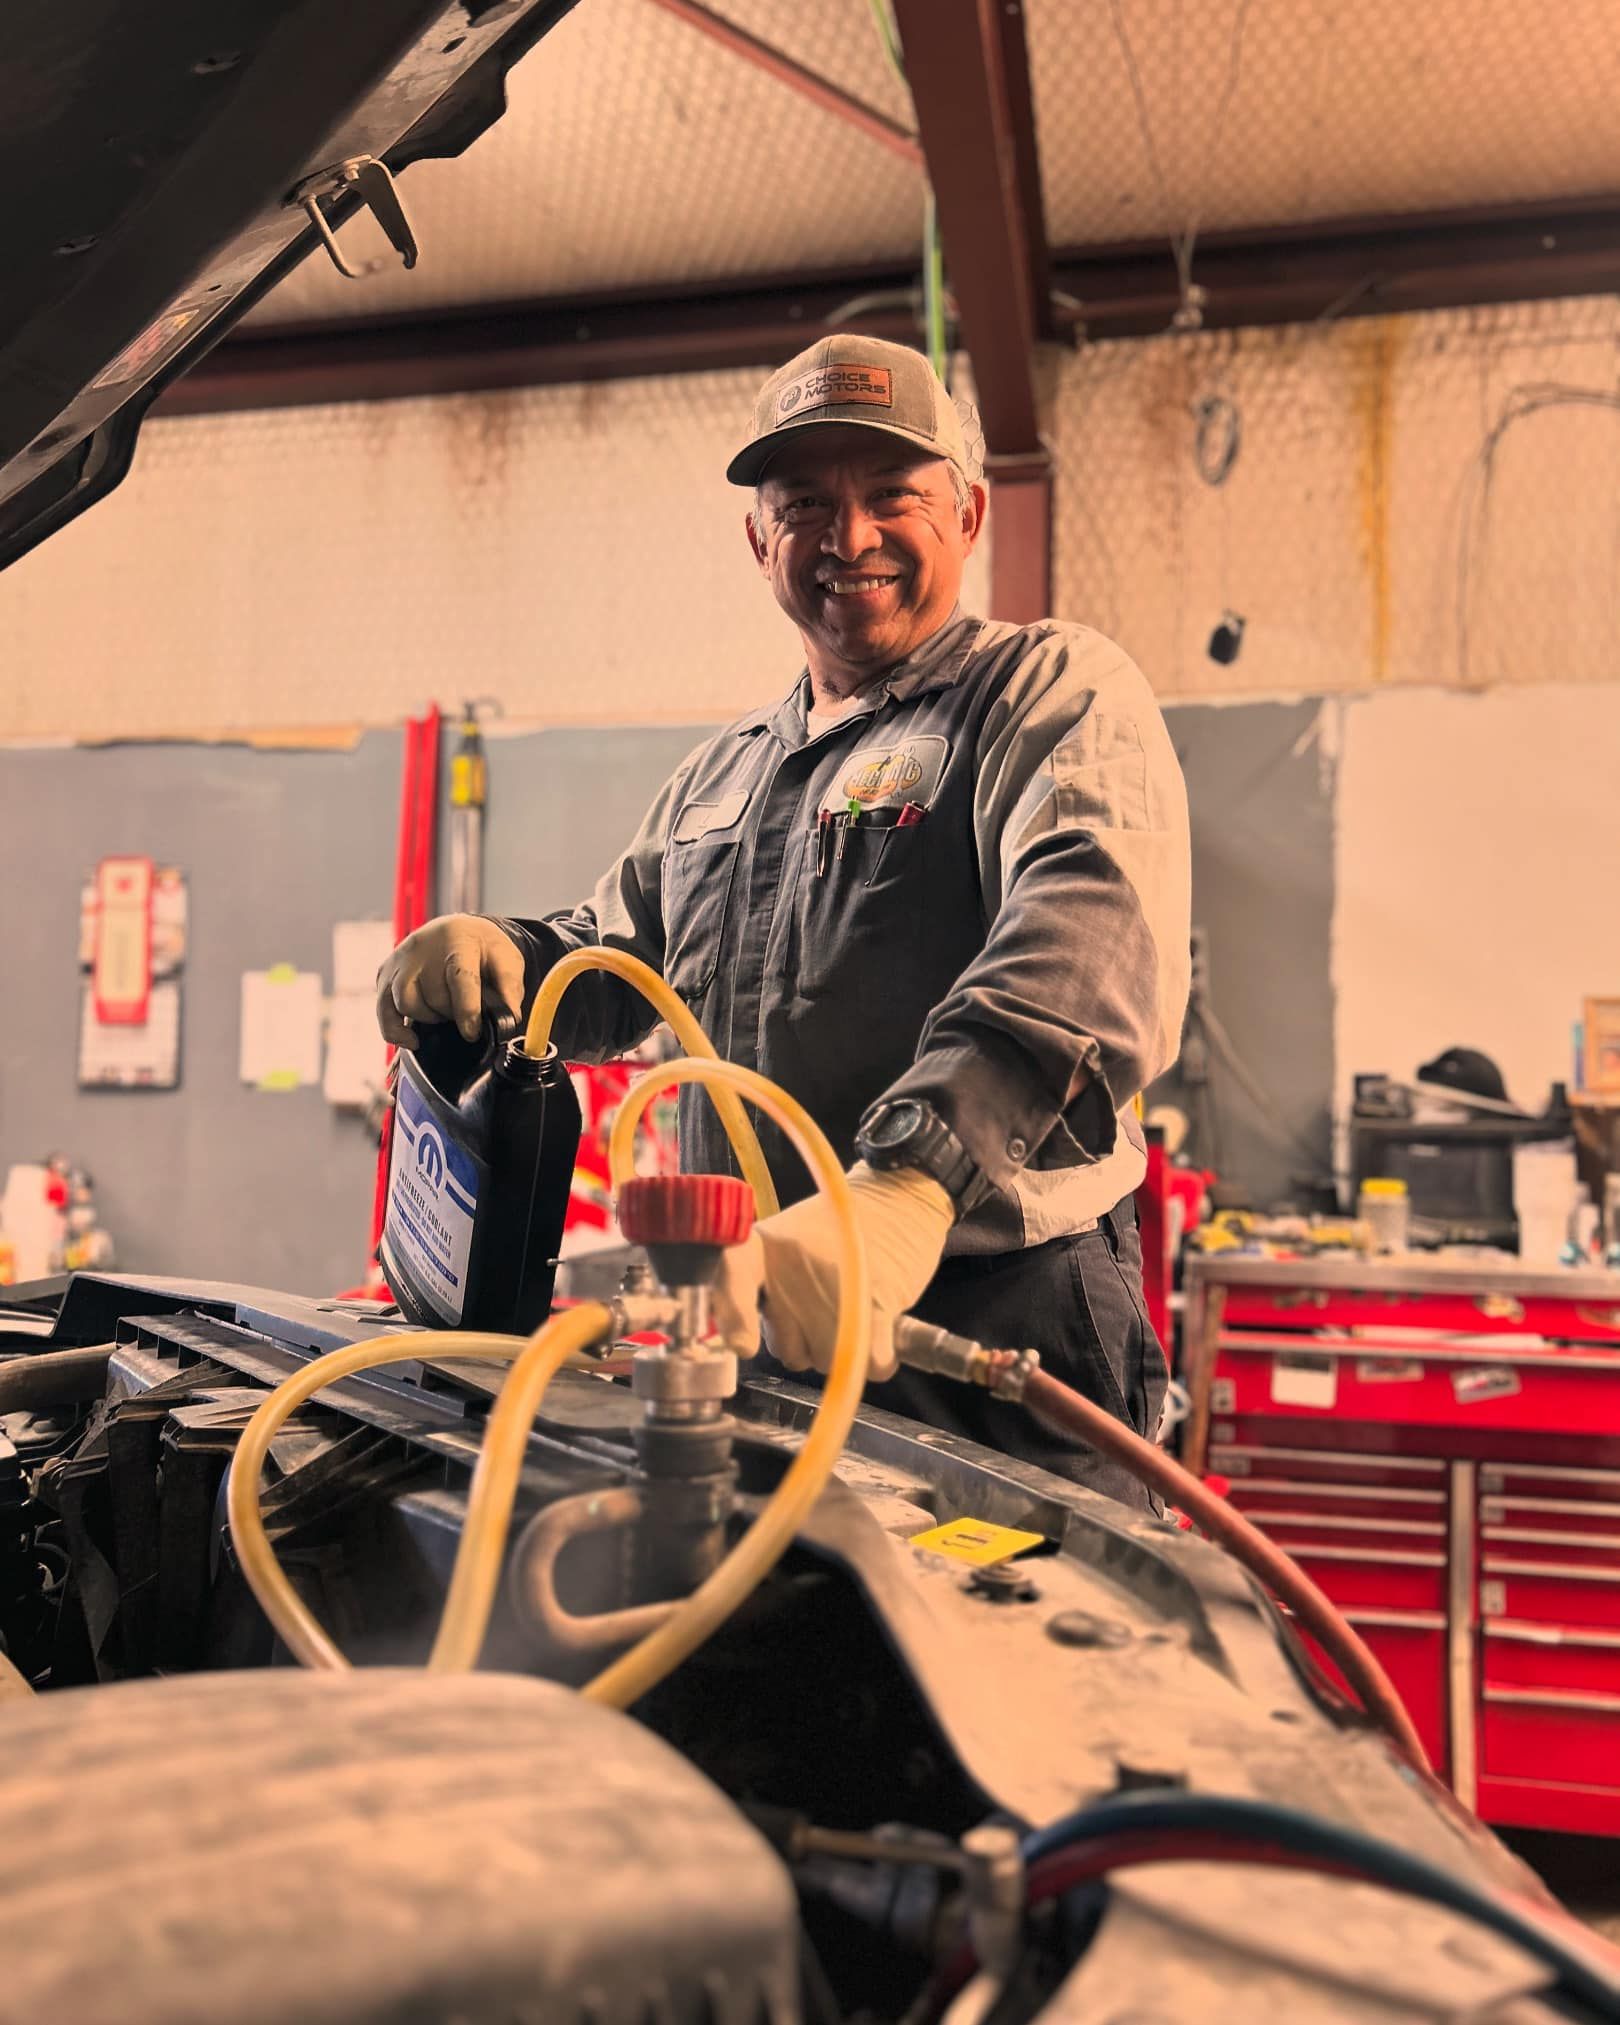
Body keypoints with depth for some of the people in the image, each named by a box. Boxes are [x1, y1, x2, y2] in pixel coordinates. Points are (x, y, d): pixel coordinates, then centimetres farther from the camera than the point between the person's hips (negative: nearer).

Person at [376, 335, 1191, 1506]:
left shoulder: (1055, 694, -3)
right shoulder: (722, 776, 21)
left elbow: (1095, 935, -24)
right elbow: (611, 965, 28)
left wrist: (906, 1179, -40)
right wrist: (496, 957, 2)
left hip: (994, 1334, -6)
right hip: (751, 1338, 7)